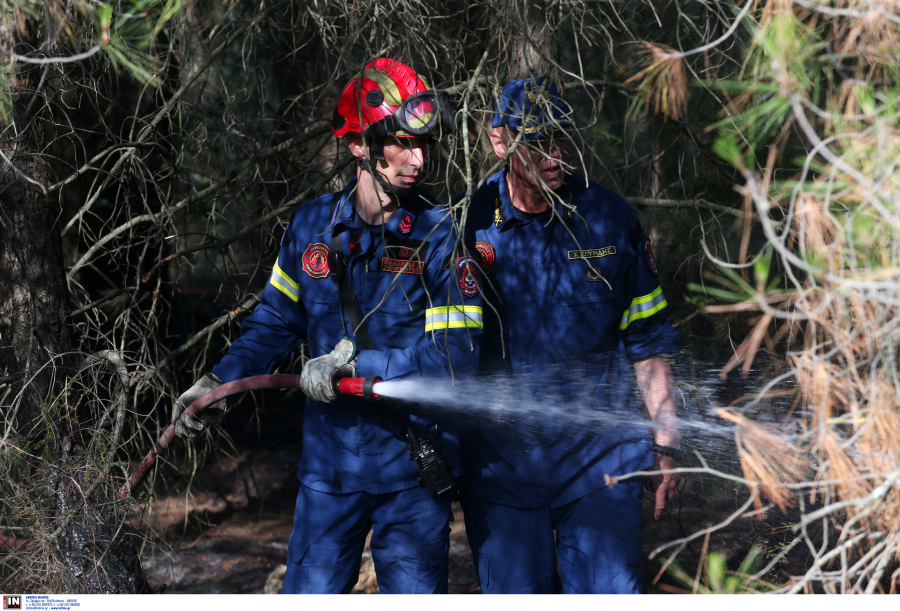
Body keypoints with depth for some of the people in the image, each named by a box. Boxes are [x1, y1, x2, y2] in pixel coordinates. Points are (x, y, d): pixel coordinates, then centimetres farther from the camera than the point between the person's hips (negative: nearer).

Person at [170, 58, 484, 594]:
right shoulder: (312, 226, 1)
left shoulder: (439, 237, -9)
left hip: (414, 472, -2)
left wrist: (357, 362, -17)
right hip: (330, 464, 2)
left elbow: (457, 354, -15)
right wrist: (219, 382, 3)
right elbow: (277, 320, 14)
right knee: (309, 591, 5)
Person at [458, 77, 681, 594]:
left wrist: (666, 442, 5)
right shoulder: (466, 225, -2)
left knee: (611, 590, -4)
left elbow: (646, 340, 6)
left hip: (598, 455, 0)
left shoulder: (610, 218, 0)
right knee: (514, 592, 6)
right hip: (499, 461, 0)